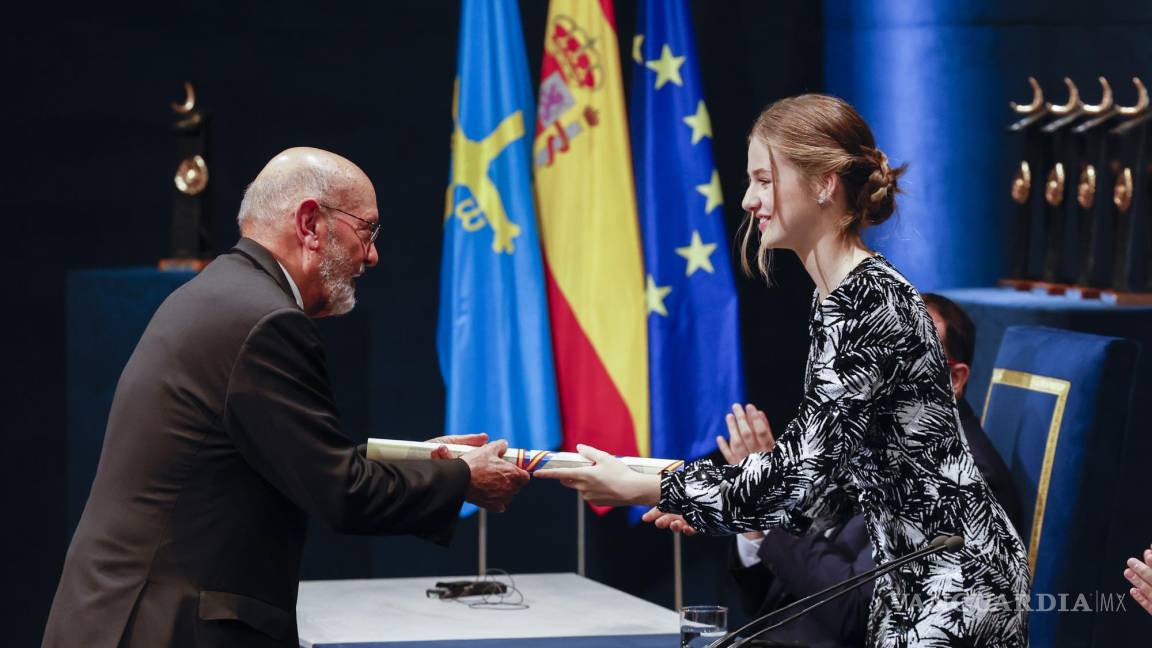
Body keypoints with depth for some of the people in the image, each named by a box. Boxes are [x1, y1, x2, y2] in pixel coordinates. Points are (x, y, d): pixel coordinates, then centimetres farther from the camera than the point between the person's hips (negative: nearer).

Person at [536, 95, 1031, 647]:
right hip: (912, 582, 9)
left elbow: (804, 472, -20)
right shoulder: (835, 300, 11)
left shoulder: (870, 305, -19)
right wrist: (706, 508, 10)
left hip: (956, 586, -9)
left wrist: (637, 488, -13)